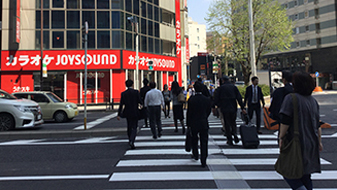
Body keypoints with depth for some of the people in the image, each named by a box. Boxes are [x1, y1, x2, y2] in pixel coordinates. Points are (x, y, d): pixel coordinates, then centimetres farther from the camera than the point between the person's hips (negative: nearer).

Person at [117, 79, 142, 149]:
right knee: (134, 128, 0)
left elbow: (121, 105, -3)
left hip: (127, 113, 3)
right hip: (135, 112, -3)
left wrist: (119, 115, 0)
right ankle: (131, 141, -20)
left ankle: (131, 141, 28)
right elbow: (140, 102, -7)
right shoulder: (136, 92, -8)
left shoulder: (123, 93, -2)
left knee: (129, 127, 18)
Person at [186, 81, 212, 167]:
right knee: (204, 142, 5)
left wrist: (188, 124, 4)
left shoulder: (191, 99, -11)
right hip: (204, 124, 1)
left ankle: (195, 155, 37)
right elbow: (209, 111, 6)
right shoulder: (207, 100, -5)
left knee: (194, 140, 22)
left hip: (194, 124, 0)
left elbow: (188, 112, -7)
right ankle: (203, 162, 3)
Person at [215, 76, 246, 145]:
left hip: (224, 109, -2)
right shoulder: (234, 87, 5)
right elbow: (239, 98, 0)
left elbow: (216, 99, -3)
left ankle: (229, 140, 4)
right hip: (233, 108, 2)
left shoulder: (221, 88, 0)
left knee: (227, 124, 5)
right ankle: (234, 133, -6)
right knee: (233, 122, 19)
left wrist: (219, 106, 14)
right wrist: (242, 108, -1)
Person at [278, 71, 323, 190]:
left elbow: (285, 122, -17)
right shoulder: (313, 101, 10)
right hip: (311, 144, 7)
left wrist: (281, 137, -7)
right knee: (305, 175, 15)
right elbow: (318, 125, 14)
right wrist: (319, 141, 21)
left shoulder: (291, 98, -13)